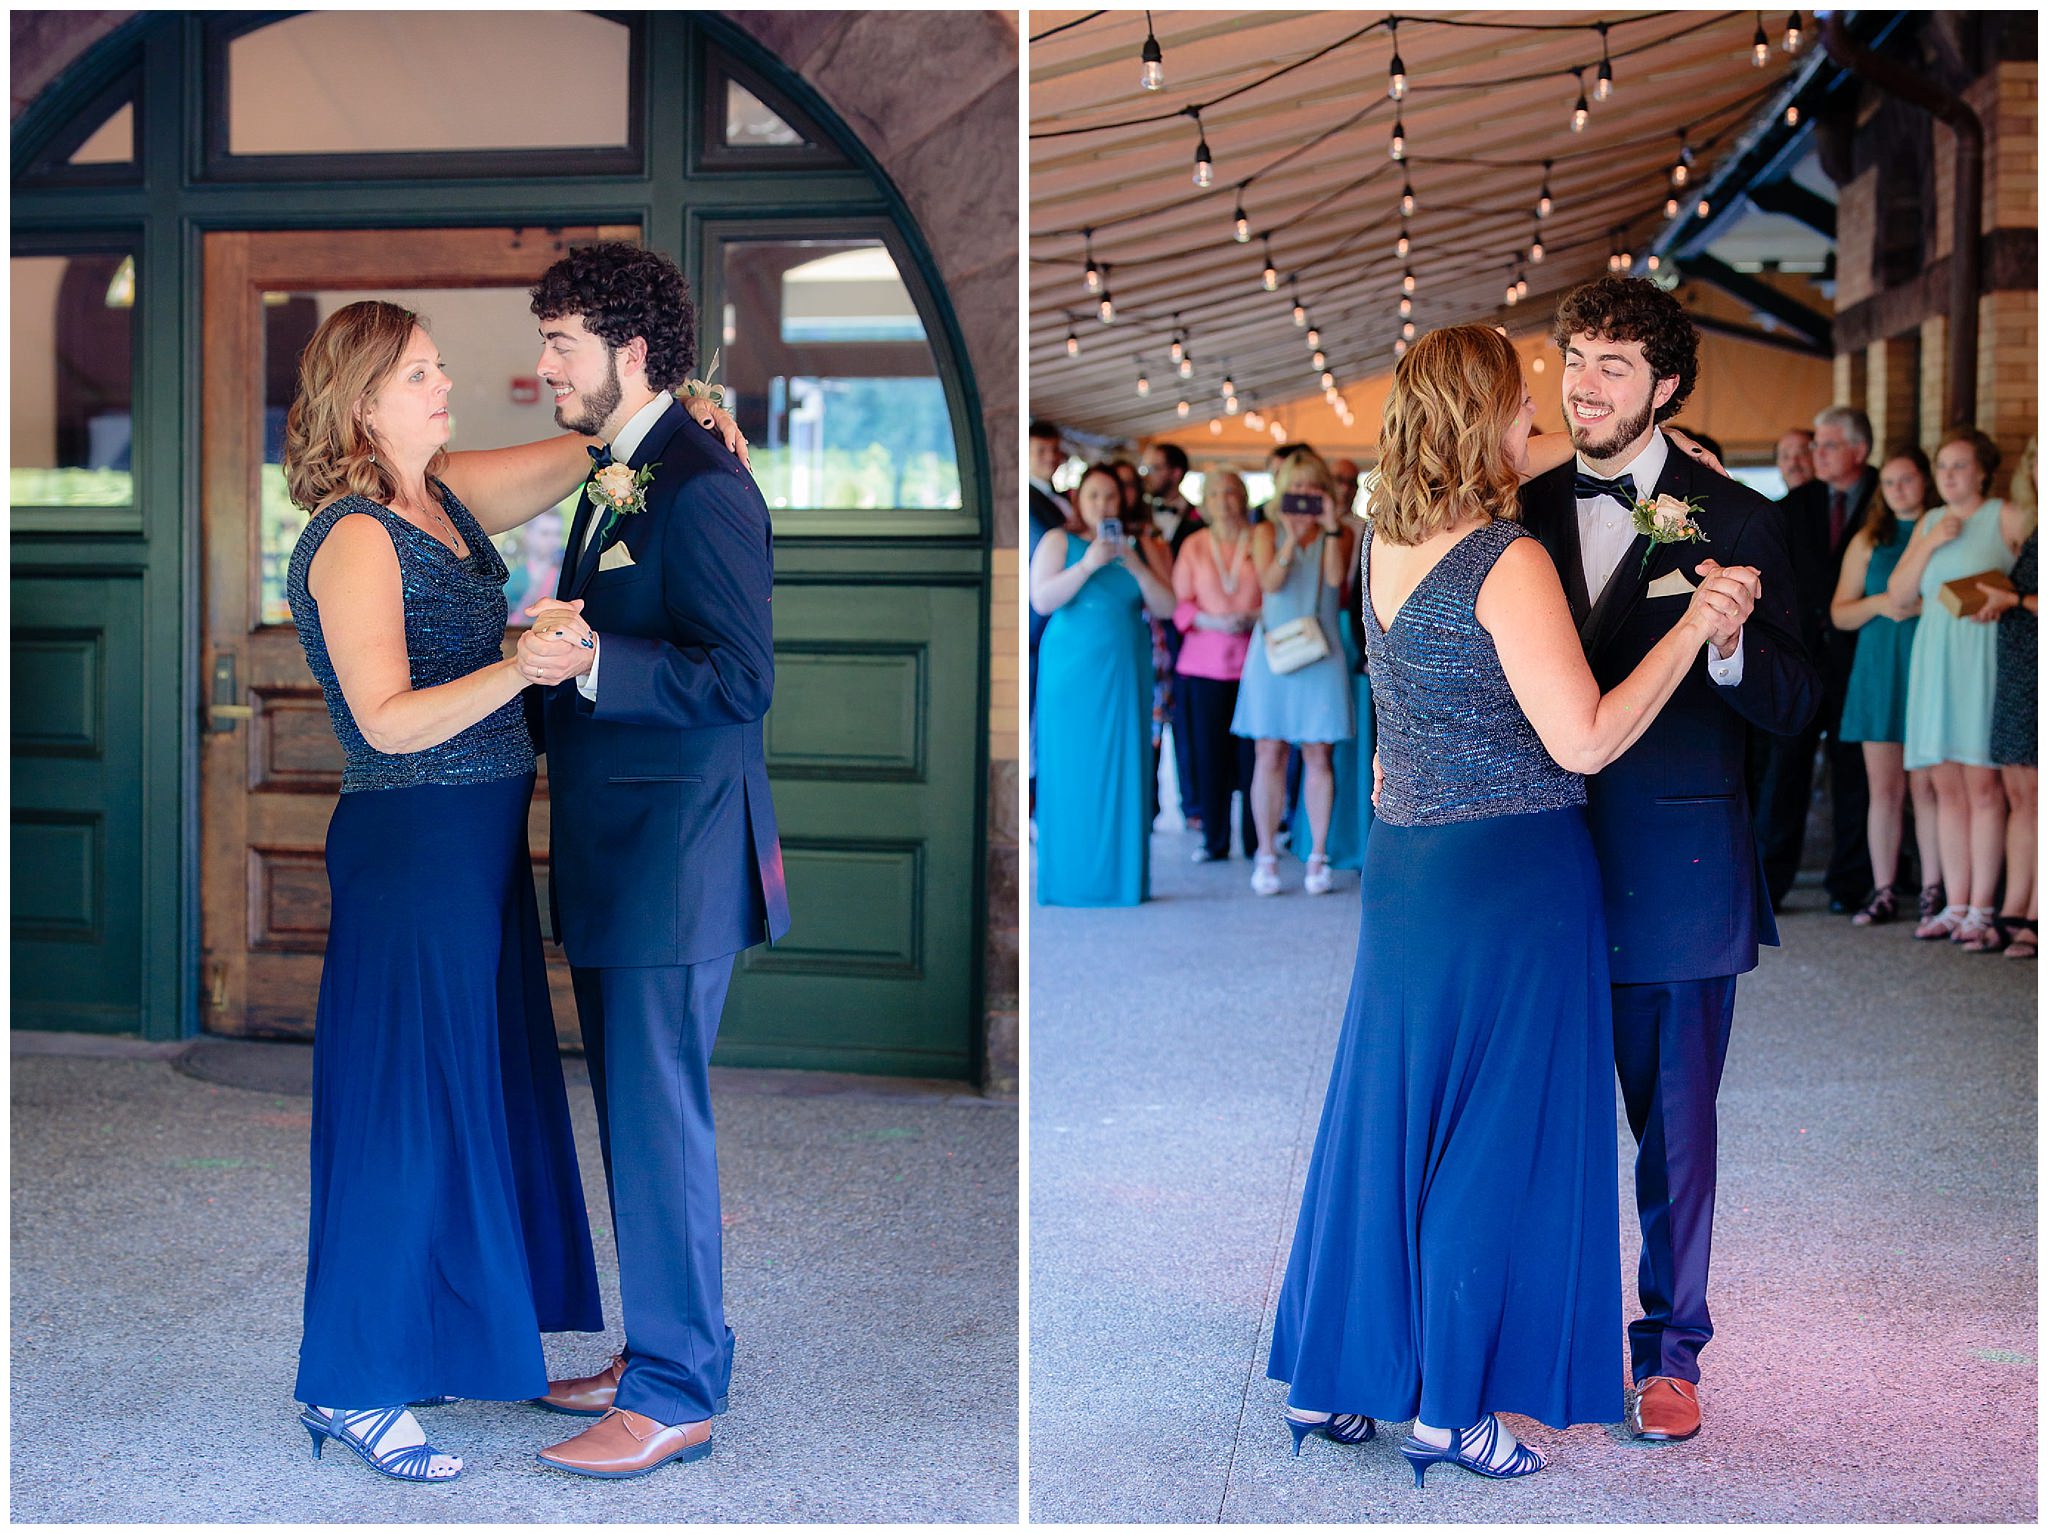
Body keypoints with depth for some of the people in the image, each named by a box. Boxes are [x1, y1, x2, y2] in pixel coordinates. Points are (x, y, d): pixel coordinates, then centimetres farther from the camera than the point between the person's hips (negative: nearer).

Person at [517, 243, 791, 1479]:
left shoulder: (700, 486, -15)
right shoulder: (616, 482, 16)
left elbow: (740, 678, -22)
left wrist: (589, 661, -30)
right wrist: (547, 646, 5)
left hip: (675, 861, -10)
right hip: (619, 862, 10)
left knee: (660, 1120, -3)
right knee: (639, 1113, 17)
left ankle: (676, 1395, 8)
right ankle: (669, 1345, 29)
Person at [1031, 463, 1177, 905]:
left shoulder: (1135, 549, 13)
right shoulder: (1059, 542, 4)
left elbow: (1165, 608, 5)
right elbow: (1042, 600, -9)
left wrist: (1135, 565, -9)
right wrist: (1089, 564, -16)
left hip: (1125, 674, 3)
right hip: (1073, 673, -3)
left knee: (1123, 772, 1)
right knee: (1073, 771, -4)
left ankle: (1122, 876, 5)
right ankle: (1071, 879, -1)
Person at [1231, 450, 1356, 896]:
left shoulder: (1339, 534, 8)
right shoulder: (1267, 531, 8)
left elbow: (1336, 578, -11)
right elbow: (1270, 582, -8)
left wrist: (1330, 526, -14)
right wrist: (1292, 536, -17)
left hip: (1320, 652, 0)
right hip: (1273, 649, 0)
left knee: (1318, 756, -1)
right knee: (1269, 755, -1)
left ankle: (1317, 856, 5)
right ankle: (1266, 855, 5)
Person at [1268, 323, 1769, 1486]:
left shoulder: (1386, 543, 5)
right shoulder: (1510, 561, -18)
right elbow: (1585, 741, -20)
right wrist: (1697, 623, -13)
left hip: (1405, 865, 7)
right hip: (1513, 875, -7)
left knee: (1384, 1121, 15)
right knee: (1495, 1135, 4)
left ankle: (1330, 1378, 23)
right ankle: (1451, 1409, 11)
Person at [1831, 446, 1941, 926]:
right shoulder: (1868, 540, 14)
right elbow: (1840, 613, 12)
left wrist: (1923, 606, -16)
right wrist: (1878, 604, -6)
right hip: (1878, 670, 3)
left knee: (1926, 786, -4)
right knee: (1883, 787, 3)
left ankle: (1932, 891, 0)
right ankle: (1883, 891, 7)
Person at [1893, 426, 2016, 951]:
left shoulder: (2006, 516, 2)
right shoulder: (1929, 522, 18)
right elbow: (1898, 591, 10)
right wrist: (1931, 543, -2)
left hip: (1983, 654, -5)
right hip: (1933, 655, 6)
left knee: (1982, 782, -8)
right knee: (1947, 785, 5)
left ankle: (1981, 910, -5)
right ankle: (1955, 905, 9)